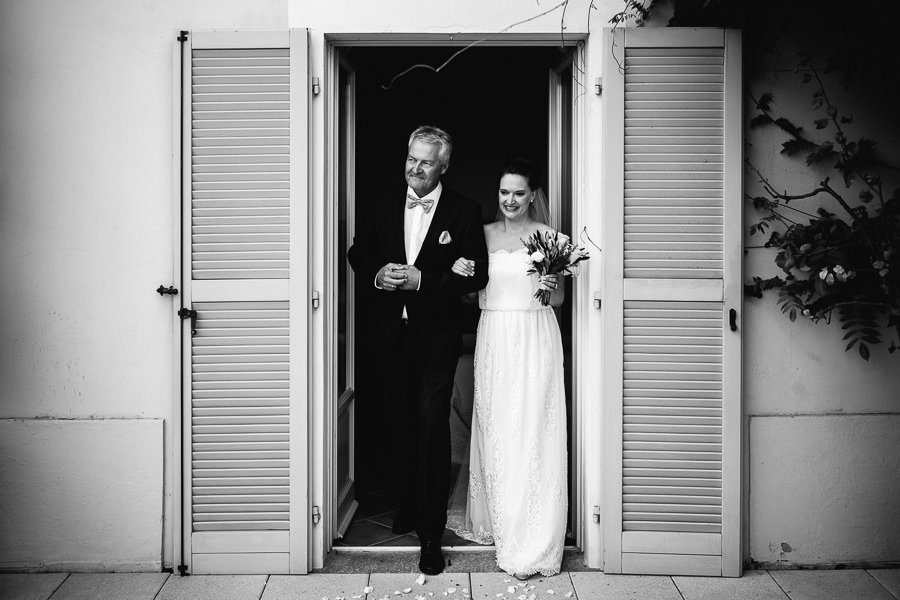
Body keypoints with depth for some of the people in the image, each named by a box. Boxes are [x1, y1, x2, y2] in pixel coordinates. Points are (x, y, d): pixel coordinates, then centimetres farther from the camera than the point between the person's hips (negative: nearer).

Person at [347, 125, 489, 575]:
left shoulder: (464, 213, -4)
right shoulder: (383, 206, 6)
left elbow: (476, 274, -9)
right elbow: (357, 254, 13)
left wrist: (421, 279, -20)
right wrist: (377, 274, -10)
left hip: (437, 340, -4)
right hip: (391, 337, 4)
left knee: (432, 430, -6)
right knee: (402, 426, 16)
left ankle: (431, 533, 1)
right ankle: (410, 504, 37)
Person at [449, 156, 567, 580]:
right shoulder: (483, 235, 10)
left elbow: (558, 299, 6)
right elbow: (473, 294, 12)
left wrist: (550, 287, -16)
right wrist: (461, 274, -8)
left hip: (535, 341, -3)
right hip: (494, 340, 3)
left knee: (532, 435, -3)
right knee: (494, 432, 7)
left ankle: (532, 546, 2)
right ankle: (496, 522, 22)